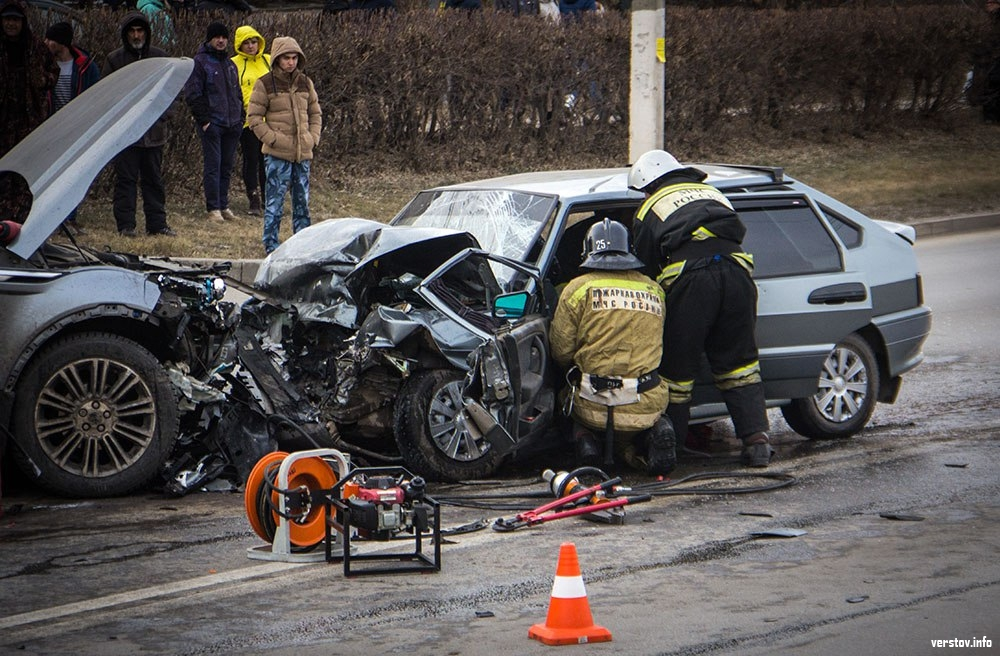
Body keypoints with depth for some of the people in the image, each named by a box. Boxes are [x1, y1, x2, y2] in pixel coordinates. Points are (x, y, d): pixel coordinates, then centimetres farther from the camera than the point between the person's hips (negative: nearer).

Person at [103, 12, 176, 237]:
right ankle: (125, 224, 4)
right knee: (125, 178, -1)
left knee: (154, 178, 8)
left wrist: (160, 115, 4)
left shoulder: (159, 58, 8)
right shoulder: (115, 59, 1)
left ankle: (157, 223, 13)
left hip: (154, 130, 3)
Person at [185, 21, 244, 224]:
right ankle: (213, 208, -3)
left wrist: (241, 117, 14)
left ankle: (223, 205, 15)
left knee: (227, 165, 9)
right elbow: (192, 94, -9)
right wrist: (204, 120, -14)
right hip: (212, 124, -6)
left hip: (232, 124, 6)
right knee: (213, 165, -6)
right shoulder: (200, 62, -5)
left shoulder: (230, 64, 17)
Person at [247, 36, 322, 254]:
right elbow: (254, 117, -3)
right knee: (274, 200, -4)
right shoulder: (265, 84, -3)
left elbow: (315, 113, 20)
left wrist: (313, 137, 6)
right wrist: (273, 138, -11)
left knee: (302, 200, 10)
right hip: (277, 154, -5)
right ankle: (271, 243, 2)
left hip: (303, 153, 5)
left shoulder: (305, 83, 11)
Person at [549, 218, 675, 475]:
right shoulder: (654, 290, 11)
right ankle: (654, 432, -2)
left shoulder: (578, 288, 0)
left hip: (596, 407, -2)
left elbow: (561, 351, 1)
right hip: (647, 406, 2)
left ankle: (584, 437, -1)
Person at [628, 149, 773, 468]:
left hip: (689, 279, -4)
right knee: (738, 363, 13)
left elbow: (646, 270, 18)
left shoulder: (651, 209, 18)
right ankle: (756, 438, 4)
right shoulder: (712, 194, 32)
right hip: (736, 271, 4)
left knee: (676, 369, 7)